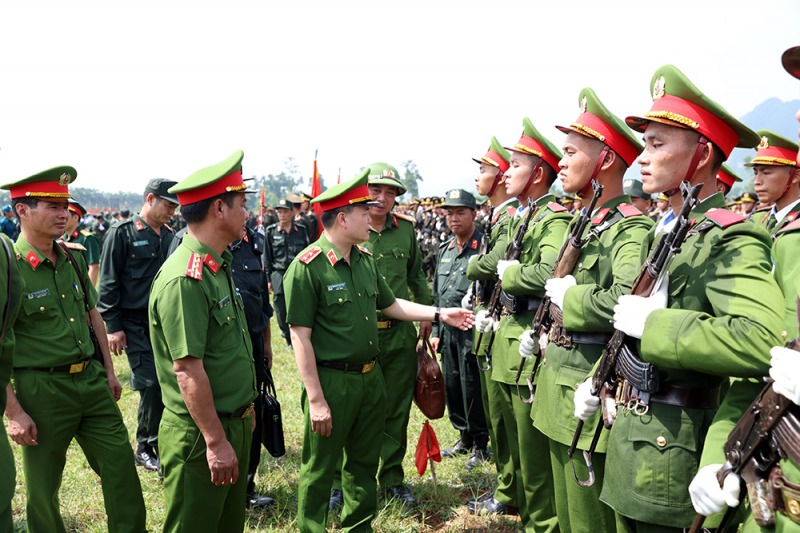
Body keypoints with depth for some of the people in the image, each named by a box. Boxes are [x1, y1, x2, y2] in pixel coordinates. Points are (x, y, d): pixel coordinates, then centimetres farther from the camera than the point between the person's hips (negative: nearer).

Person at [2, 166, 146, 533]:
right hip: (41, 389, -5)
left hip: (92, 380, 6)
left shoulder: (73, 260, 5)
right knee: (42, 487, 12)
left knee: (122, 468, 11)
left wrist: (108, 371, 15)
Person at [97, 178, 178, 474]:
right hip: (136, 325, -5)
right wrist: (113, 326, -12)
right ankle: (146, 447, 15)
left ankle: (163, 442, 23)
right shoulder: (122, 233, -7)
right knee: (152, 385, -5)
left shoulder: (169, 236, 9)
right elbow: (108, 283, -9)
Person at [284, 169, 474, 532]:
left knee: (364, 462, 21)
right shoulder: (307, 267, -17)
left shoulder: (365, 259, 6)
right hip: (332, 380, -7)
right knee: (319, 470, 9)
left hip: (371, 376, 8)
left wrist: (439, 314, 10)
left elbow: (390, 304, 17)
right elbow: (300, 337, -17)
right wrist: (315, 400, -17)